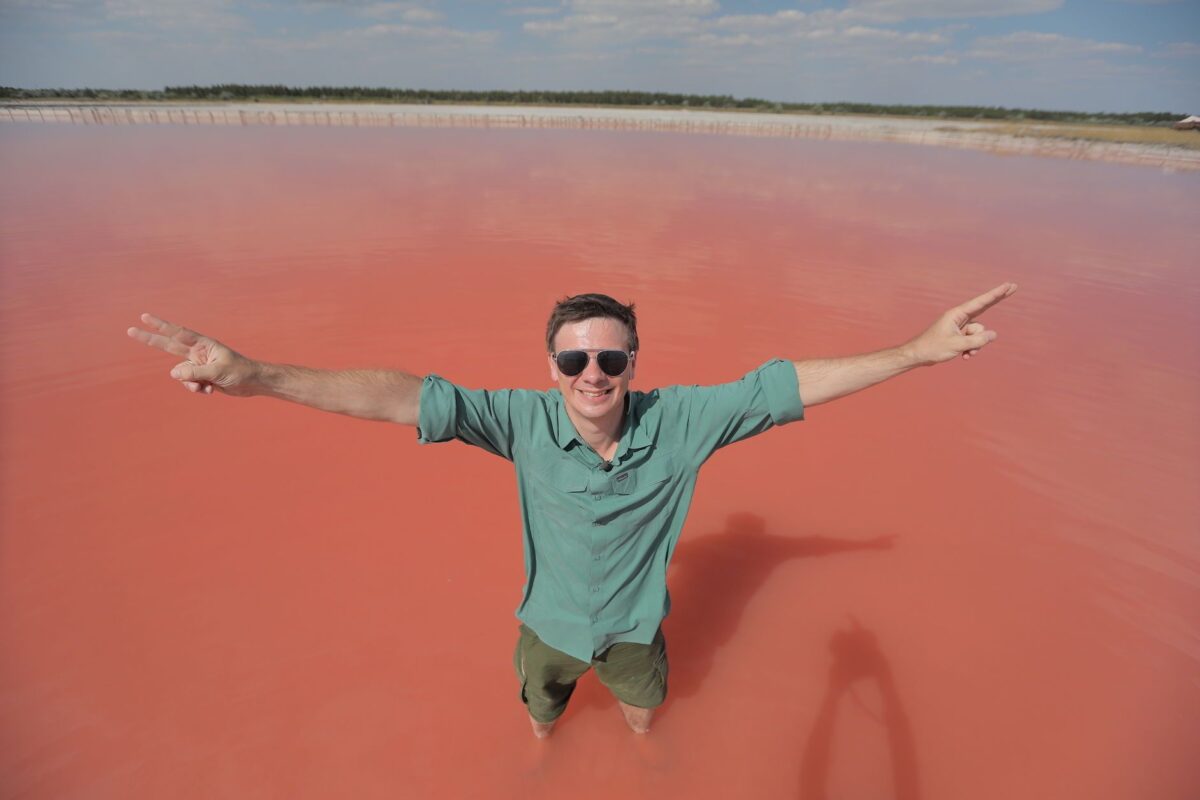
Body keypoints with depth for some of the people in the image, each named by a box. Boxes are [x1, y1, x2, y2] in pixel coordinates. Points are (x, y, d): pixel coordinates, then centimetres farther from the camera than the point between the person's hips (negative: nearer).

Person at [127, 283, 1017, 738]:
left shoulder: (679, 421, -29)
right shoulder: (526, 421, -31)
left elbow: (786, 385, -28)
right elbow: (407, 397, -37)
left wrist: (917, 350, -30)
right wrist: (257, 376, -44)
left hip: (636, 622, 1)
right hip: (550, 623, 0)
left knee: (644, 720, 33)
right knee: (542, 724, 33)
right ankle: (547, 743, 70)